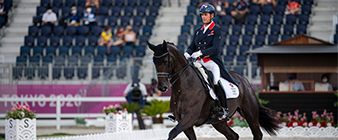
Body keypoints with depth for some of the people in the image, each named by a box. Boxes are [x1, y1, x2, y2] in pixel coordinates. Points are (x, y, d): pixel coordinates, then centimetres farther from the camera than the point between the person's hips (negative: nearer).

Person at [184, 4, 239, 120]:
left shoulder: (217, 30, -1)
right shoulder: (198, 31, 18)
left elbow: (216, 49, -13)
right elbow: (192, 46, 15)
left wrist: (201, 52, -26)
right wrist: (187, 54, -9)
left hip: (212, 62, -6)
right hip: (199, 63, 6)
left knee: (216, 82, -28)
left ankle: (224, 109, -14)